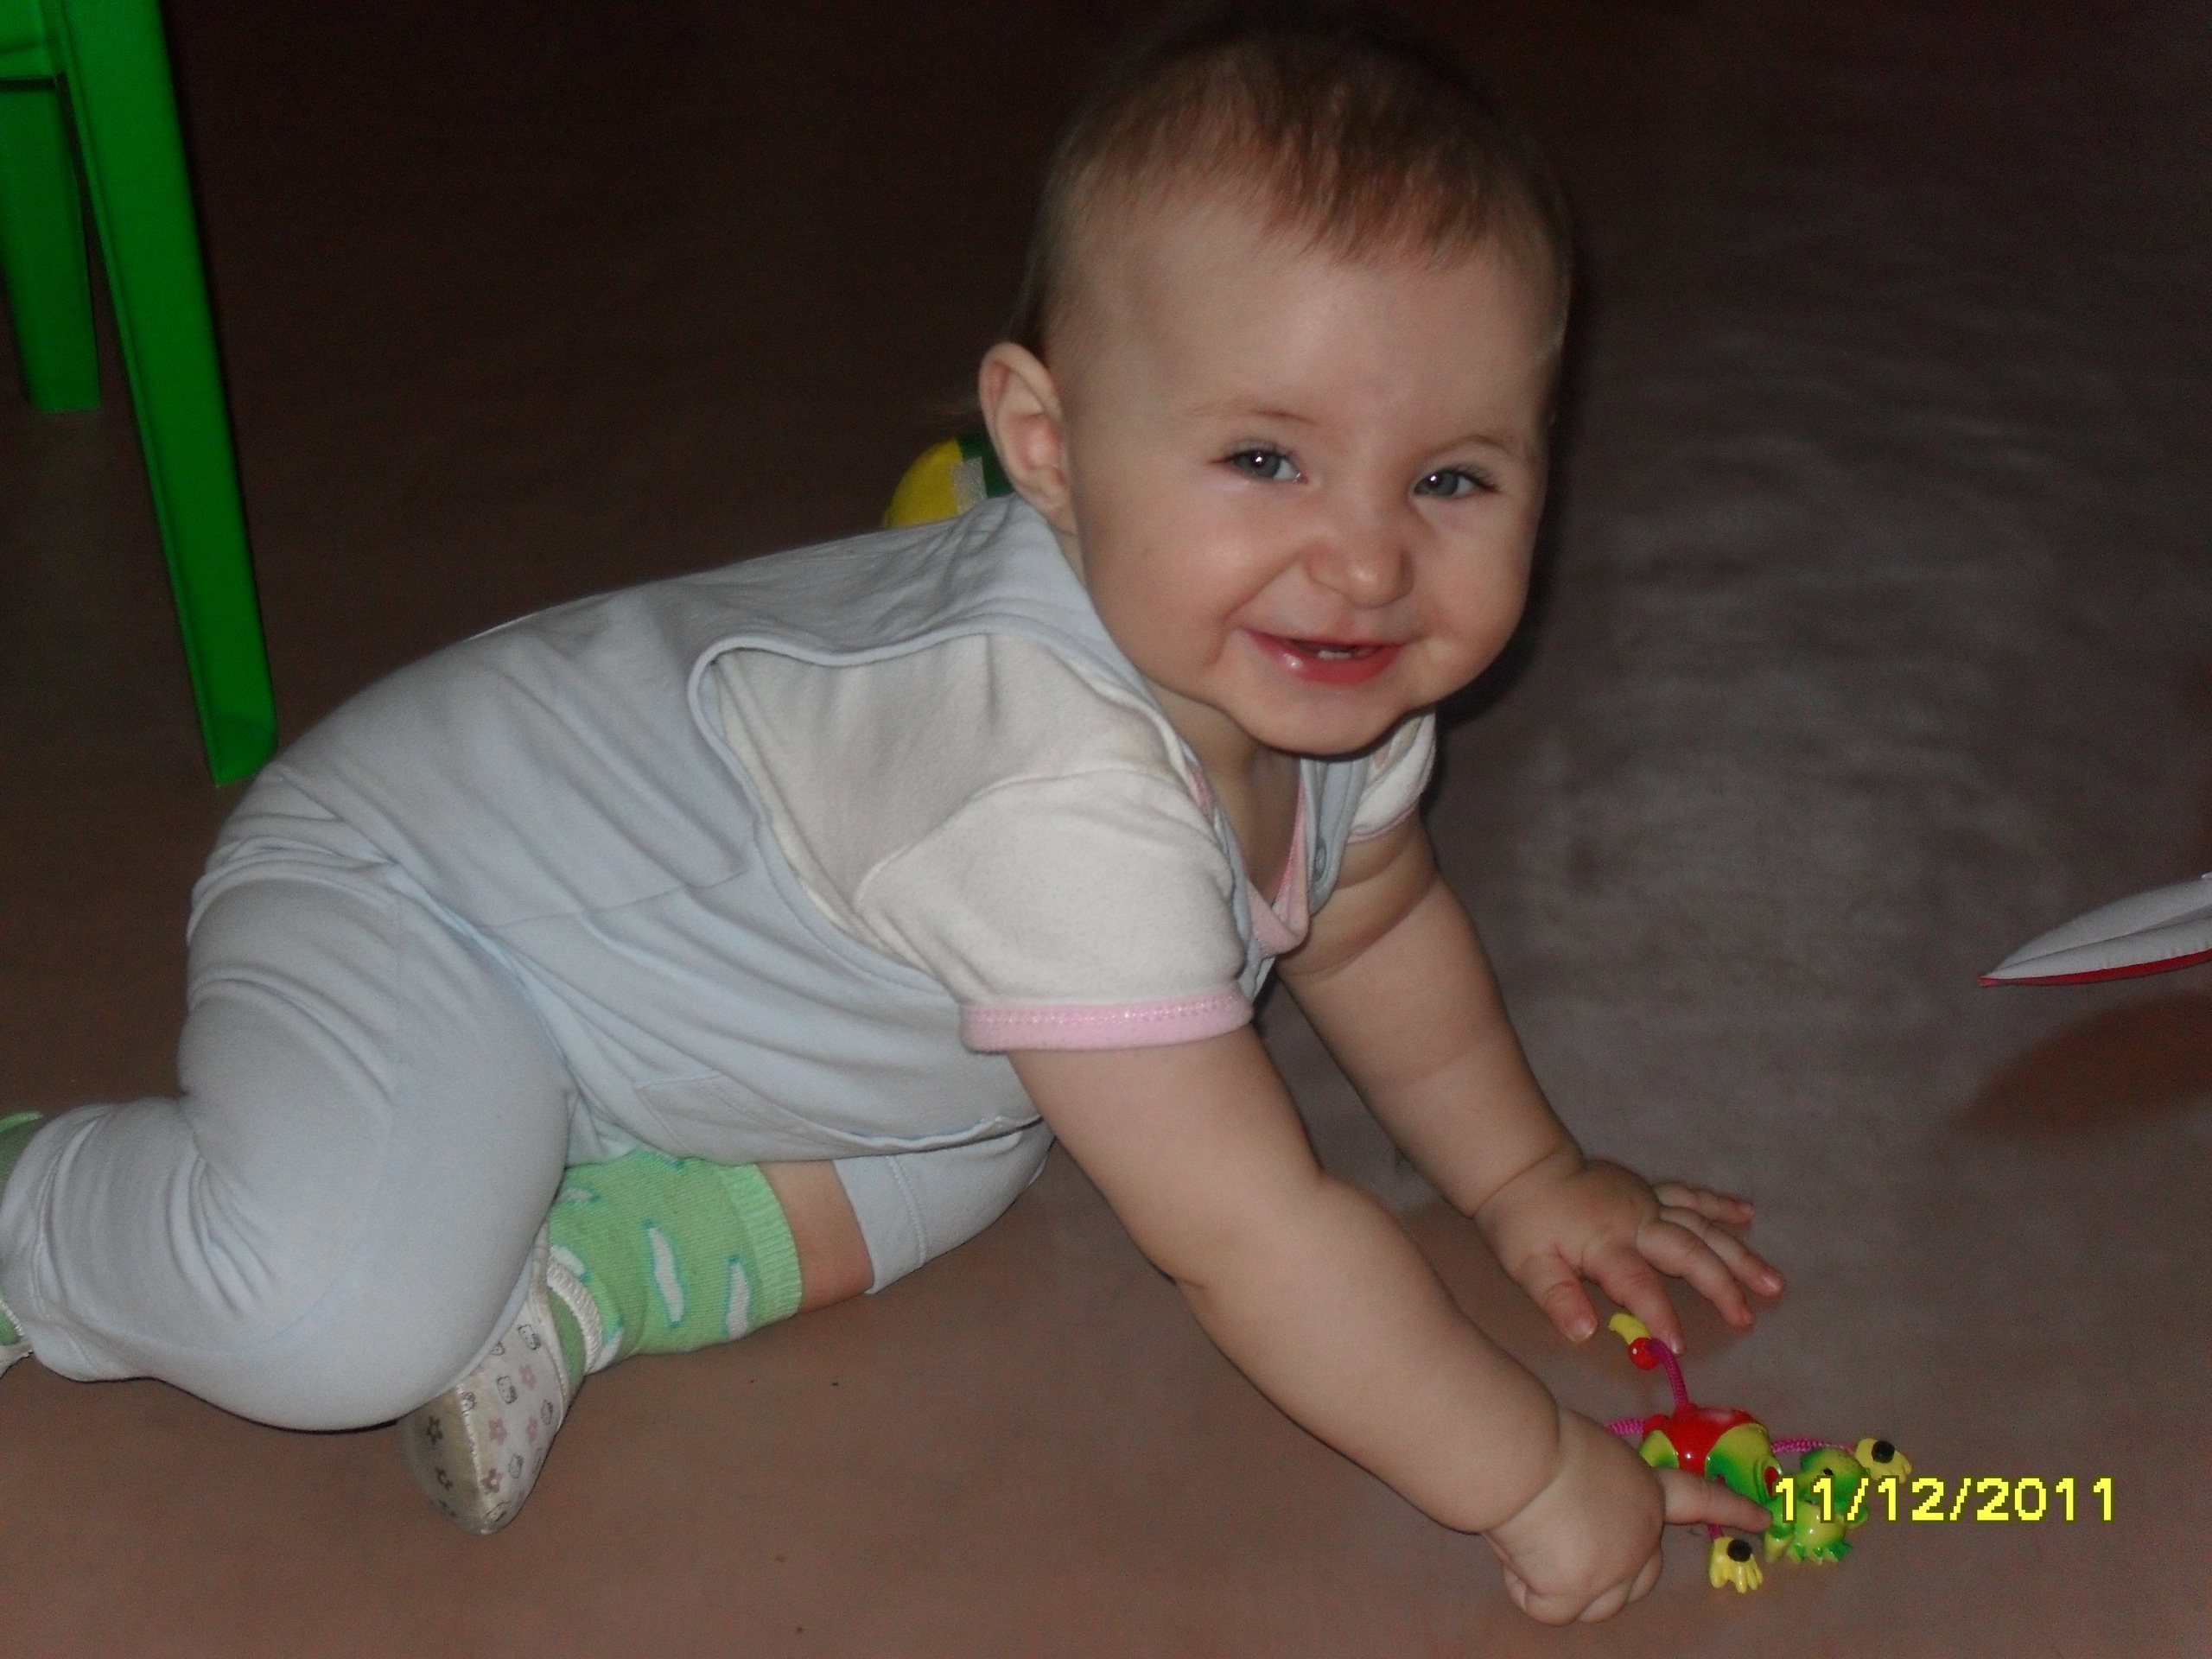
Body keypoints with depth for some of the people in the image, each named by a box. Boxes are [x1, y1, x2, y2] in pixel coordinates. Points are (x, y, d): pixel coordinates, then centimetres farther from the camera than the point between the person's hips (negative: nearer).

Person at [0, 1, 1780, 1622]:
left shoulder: (1311, 668, -11)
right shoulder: (1064, 800, -40)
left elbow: (1373, 921, 12)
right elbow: (1248, 1231, -35)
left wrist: (1527, 1175, 15)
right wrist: (1531, 1482, -24)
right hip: (408, 892, -9)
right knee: (344, 1321, -28)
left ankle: (550, 1275, 0)